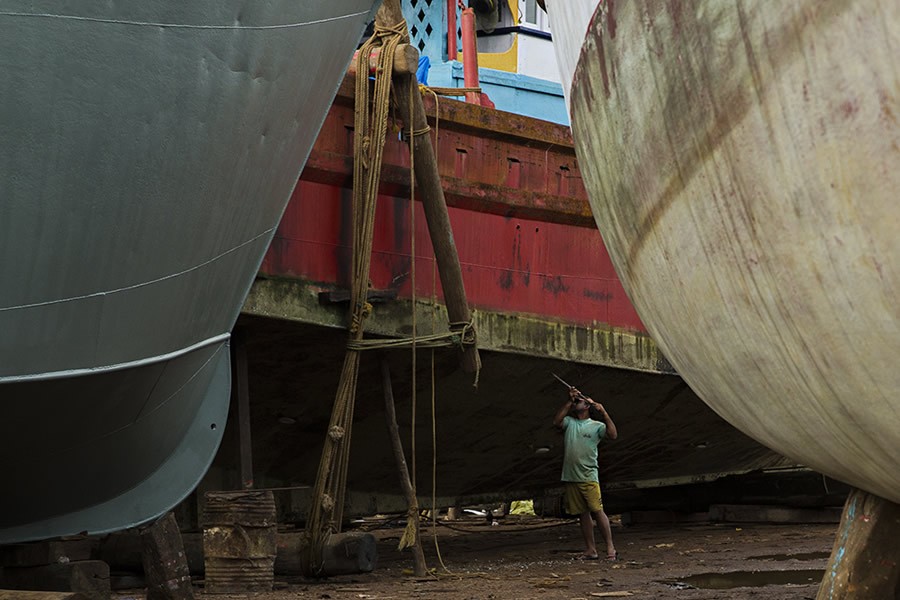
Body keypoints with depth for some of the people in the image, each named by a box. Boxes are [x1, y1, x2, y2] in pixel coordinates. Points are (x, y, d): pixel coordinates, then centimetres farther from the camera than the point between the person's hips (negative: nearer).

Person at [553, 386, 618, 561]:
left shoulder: (596, 426, 3)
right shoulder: (569, 422, 14)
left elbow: (613, 435, -11)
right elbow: (556, 422, -5)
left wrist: (604, 413, -17)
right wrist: (569, 402, -6)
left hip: (589, 477, -4)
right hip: (570, 477, 4)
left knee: (597, 511, -10)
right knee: (583, 514, 6)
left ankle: (610, 548, -6)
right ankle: (591, 550, 10)